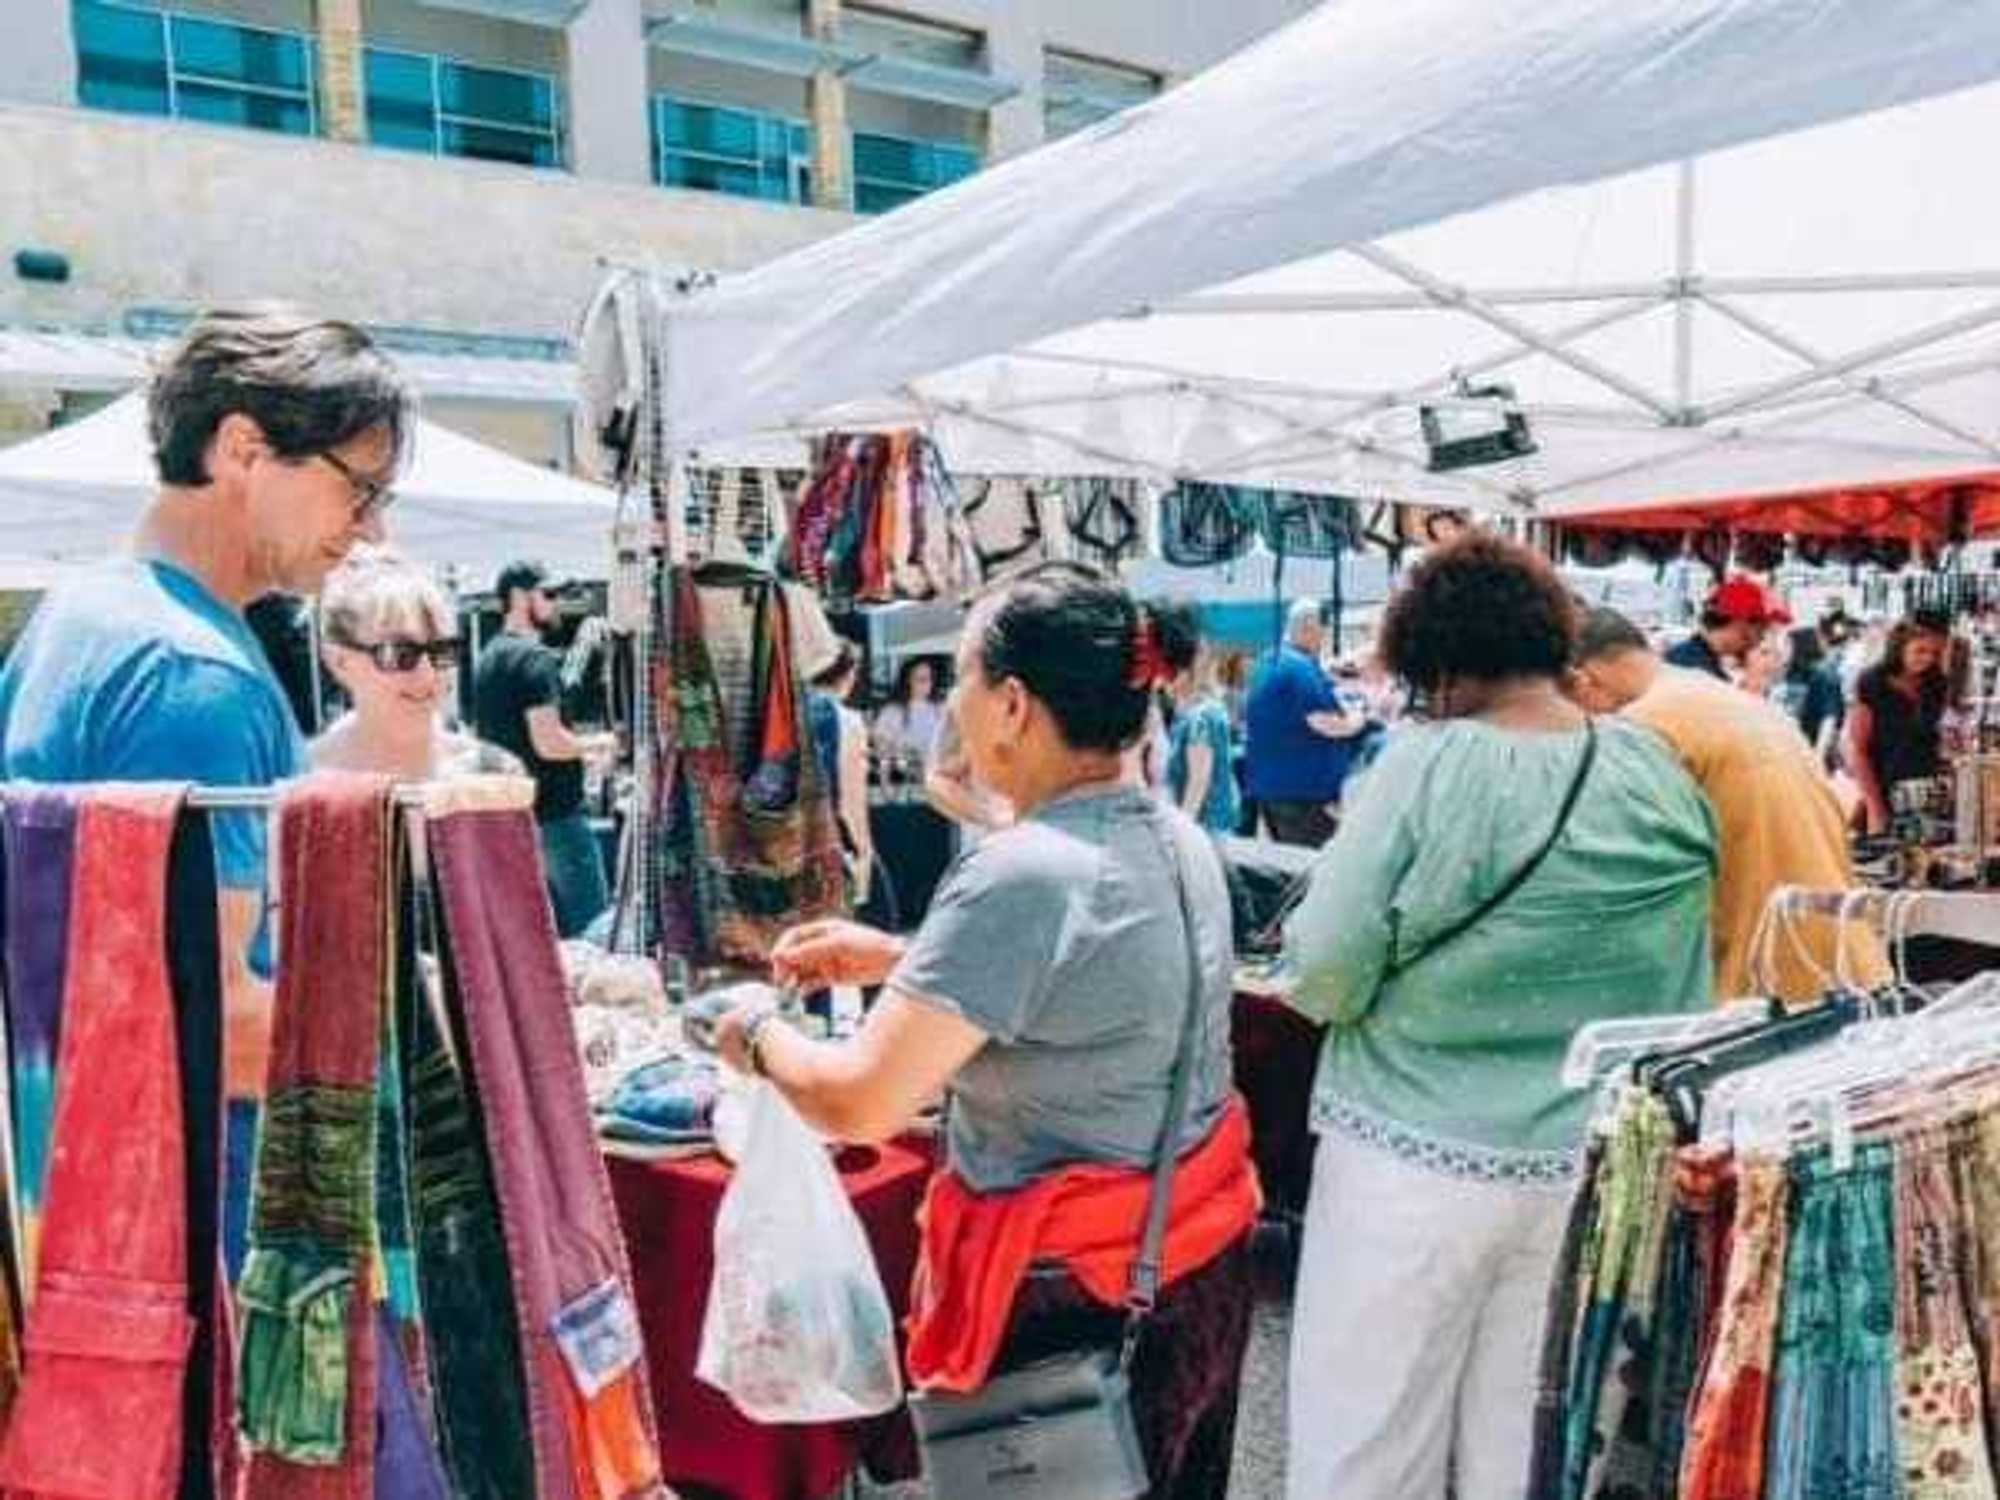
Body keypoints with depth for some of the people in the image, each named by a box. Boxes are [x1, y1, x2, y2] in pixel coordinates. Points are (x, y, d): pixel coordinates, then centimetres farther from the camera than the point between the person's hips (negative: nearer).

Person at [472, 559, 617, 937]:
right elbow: (549, 743, -24)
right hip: (553, 811, -9)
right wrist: (597, 744, -6)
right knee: (588, 926, -3)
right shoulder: (536, 658, -15)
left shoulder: (488, 658, 13)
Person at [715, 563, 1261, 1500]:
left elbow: (857, 1105, -24)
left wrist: (759, 1038, -5)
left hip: (1070, 1300, -7)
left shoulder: (1020, 875, -27)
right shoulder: (1178, 840, -1)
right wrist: (900, 958, 11)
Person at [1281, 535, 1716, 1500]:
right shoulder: (1664, 778, 0)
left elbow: (1322, 982, -14)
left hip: (1418, 1164, -5)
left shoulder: (1428, 763, -15)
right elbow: (1684, 990, 11)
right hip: (1596, 1173, 5)